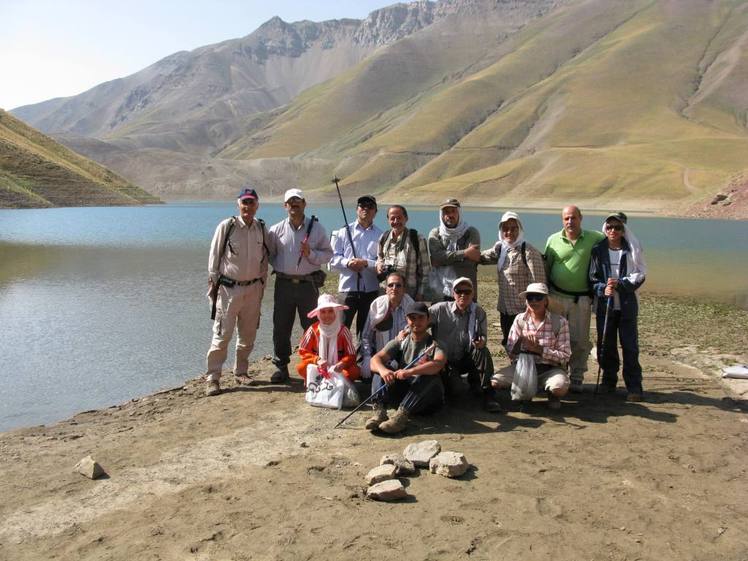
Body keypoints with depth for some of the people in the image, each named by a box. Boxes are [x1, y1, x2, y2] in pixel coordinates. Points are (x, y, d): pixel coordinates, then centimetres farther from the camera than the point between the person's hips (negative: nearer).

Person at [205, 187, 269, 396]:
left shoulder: (261, 228, 5)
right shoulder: (227, 226, -7)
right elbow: (214, 259, -3)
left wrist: (261, 285, 11)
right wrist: (214, 287, -4)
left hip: (253, 289, 5)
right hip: (229, 288, -4)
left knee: (248, 335, 12)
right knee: (222, 334, -5)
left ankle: (241, 371, 28)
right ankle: (212, 377, 4)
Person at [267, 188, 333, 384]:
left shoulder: (317, 228, 3)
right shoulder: (276, 230, 5)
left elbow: (328, 254, 2)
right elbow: (269, 254, 14)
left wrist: (311, 254, -13)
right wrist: (279, 268, 2)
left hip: (308, 284, -1)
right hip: (284, 284, 1)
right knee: (281, 327, 5)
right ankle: (281, 367, 17)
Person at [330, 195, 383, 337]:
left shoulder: (380, 235, 5)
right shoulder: (344, 232, 9)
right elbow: (333, 258, 5)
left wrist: (366, 263, -16)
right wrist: (347, 263, -12)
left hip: (371, 289, 0)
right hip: (348, 287, 0)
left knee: (366, 330, 11)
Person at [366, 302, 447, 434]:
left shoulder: (434, 344, -3)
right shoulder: (400, 343, 8)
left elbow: (439, 363, -27)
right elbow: (375, 359, -8)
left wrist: (411, 371, -41)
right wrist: (383, 370, -32)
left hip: (427, 400, -3)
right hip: (402, 393, 3)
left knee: (430, 376, -32)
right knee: (381, 368, -14)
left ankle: (401, 416, -42)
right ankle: (379, 411, -33)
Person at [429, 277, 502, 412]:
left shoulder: (479, 312, -4)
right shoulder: (440, 309, -12)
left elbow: (483, 335, -1)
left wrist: (482, 341, -27)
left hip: (467, 359, 1)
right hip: (444, 361, -1)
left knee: (483, 352, -29)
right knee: (445, 389, -25)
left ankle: (488, 395, -20)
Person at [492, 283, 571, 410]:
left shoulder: (559, 322, -4)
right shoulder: (520, 320, 4)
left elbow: (565, 356, -7)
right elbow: (510, 353, 2)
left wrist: (540, 350, -19)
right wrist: (521, 340, -19)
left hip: (550, 369, -2)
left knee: (560, 387, -35)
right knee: (495, 381, -22)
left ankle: (552, 394, 4)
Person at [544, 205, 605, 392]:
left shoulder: (593, 239, 0)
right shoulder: (553, 240, 4)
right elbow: (546, 269, 10)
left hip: (581, 299, -1)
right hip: (557, 297, 1)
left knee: (579, 341, 3)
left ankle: (577, 378, 16)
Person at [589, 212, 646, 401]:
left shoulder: (632, 250, 0)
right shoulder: (598, 250, 2)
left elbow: (640, 275, -1)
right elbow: (592, 278, 2)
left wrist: (620, 283, -16)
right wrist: (603, 288, -17)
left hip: (627, 305, -1)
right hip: (605, 304, 1)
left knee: (630, 346, -1)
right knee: (605, 345, 8)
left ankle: (634, 387, 6)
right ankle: (609, 381, 24)